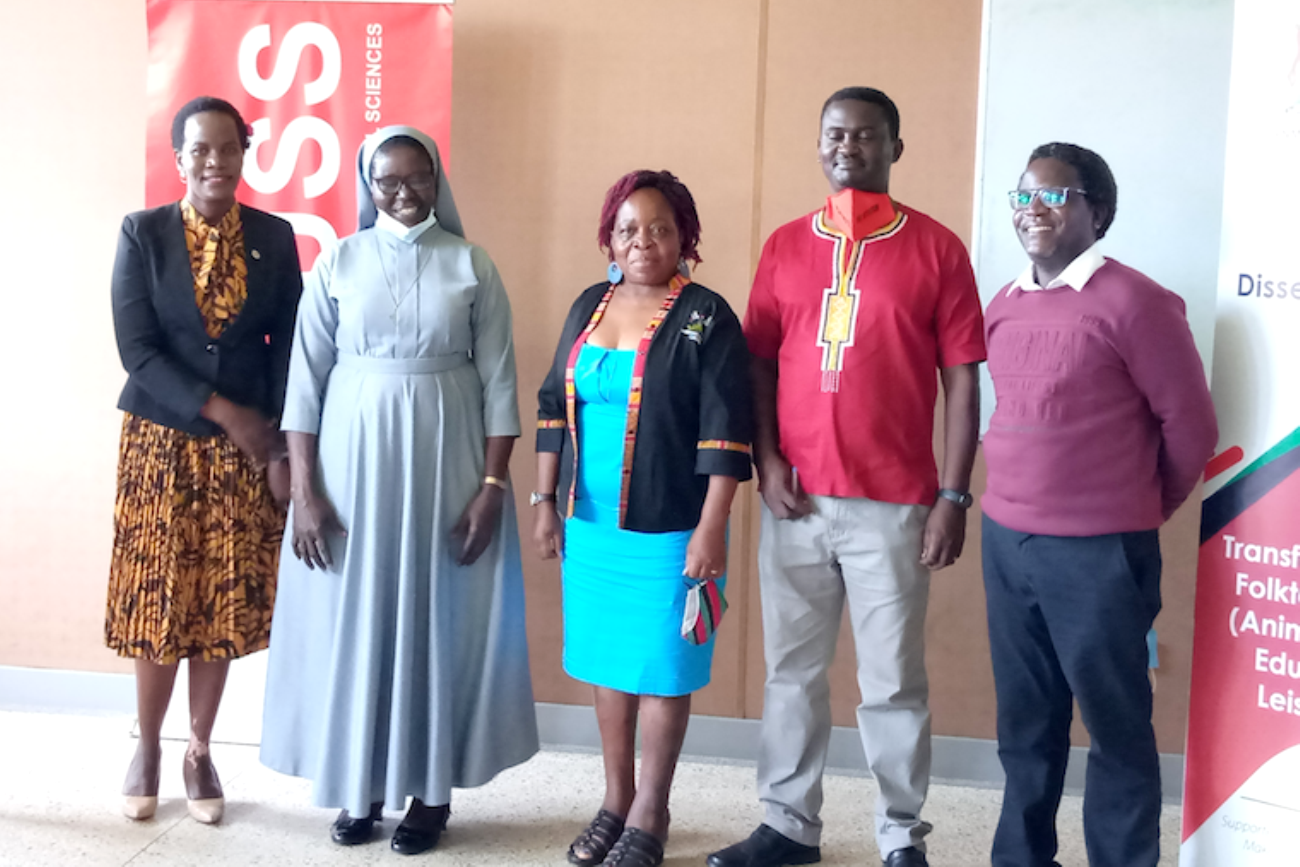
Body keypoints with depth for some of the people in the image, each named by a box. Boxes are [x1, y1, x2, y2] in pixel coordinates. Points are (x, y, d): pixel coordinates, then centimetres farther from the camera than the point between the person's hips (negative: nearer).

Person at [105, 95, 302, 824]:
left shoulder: (274, 237, 3)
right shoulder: (142, 233, -2)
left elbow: (289, 348, 2)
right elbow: (137, 347, -8)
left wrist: (282, 447, -6)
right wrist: (221, 411, -15)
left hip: (248, 447, 1)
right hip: (162, 441, -1)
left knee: (226, 603, 5)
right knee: (158, 600, 3)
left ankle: (200, 752, 22)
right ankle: (148, 746, 24)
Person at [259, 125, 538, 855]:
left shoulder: (472, 265, 2)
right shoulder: (339, 263, 3)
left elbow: (500, 382, 0)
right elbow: (306, 380, 1)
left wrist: (493, 485, -8)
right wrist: (305, 491, -5)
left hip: (446, 463, -1)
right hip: (352, 458, 1)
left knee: (440, 618, 5)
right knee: (352, 619, 6)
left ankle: (431, 788, 18)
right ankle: (360, 785, 21)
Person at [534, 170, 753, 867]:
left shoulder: (706, 317, -9)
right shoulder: (589, 306, 8)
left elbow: (724, 433, -13)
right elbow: (554, 408, 12)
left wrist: (711, 528, -18)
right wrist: (544, 501, 7)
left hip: (668, 529, -5)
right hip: (591, 524, 5)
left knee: (661, 671, 5)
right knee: (607, 664, 14)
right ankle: (615, 800, 29)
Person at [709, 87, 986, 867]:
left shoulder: (936, 248, 0)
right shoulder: (786, 245, 9)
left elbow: (962, 378, -1)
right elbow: (760, 363, 10)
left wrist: (954, 494, -6)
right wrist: (766, 462, -3)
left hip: (894, 504, -3)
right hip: (795, 499, 3)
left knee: (893, 681, 4)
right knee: (792, 670, 10)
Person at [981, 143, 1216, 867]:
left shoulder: (1134, 302, -12)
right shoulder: (1005, 307, 9)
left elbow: (1190, 424, -5)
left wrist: (1147, 507, 7)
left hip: (1100, 552, -6)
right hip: (1006, 543, 6)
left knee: (1116, 728, 6)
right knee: (1026, 722, 17)